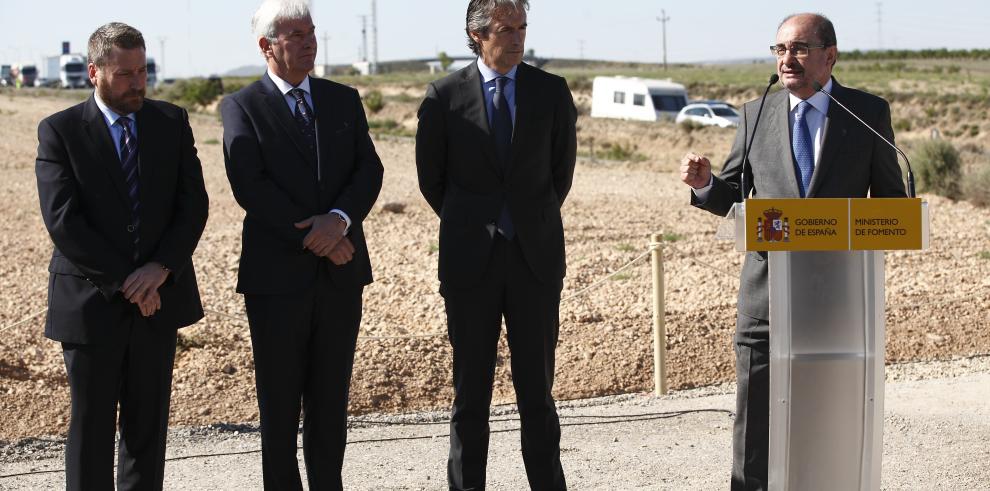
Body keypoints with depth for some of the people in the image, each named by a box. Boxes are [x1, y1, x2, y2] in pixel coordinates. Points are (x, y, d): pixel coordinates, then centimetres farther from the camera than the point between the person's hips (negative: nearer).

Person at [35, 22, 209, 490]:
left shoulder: (172, 122, 5)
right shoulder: (59, 131, -5)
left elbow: (194, 203, 0)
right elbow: (62, 222, -13)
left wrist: (162, 268, -14)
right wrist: (124, 281, -17)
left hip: (158, 295, 3)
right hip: (91, 302, -3)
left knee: (149, 421, 9)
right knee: (91, 422, 4)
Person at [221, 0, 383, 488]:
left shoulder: (344, 100, 11)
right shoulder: (241, 107, -2)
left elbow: (368, 171, 1)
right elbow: (250, 186, -13)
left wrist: (340, 219, -18)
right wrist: (311, 238, -17)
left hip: (340, 273, 4)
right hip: (277, 274, -3)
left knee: (331, 399, 9)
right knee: (279, 402, 4)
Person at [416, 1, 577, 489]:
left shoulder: (552, 92, 3)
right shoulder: (444, 95, -1)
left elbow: (561, 171, 12)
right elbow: (431, 178, 8)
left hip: (535, 256, 1)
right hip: (470, 261, -1)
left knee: (537, 385, 4)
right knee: (471, 389, 5)